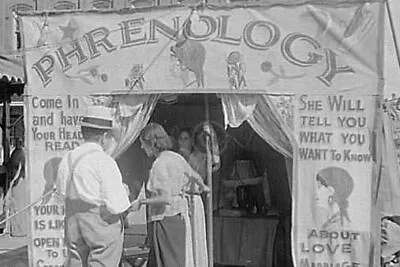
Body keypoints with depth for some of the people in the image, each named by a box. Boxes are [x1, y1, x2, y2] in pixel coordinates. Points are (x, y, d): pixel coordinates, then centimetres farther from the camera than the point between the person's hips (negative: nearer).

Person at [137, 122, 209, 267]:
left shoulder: (160, 164, -17)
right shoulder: (176, 157, 8)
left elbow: (166, 199, -24)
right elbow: (195, 177, 24)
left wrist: (142, 201, -11)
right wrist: (202, 187, 45)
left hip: (166, 221, -8)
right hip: (181, 217, 9)